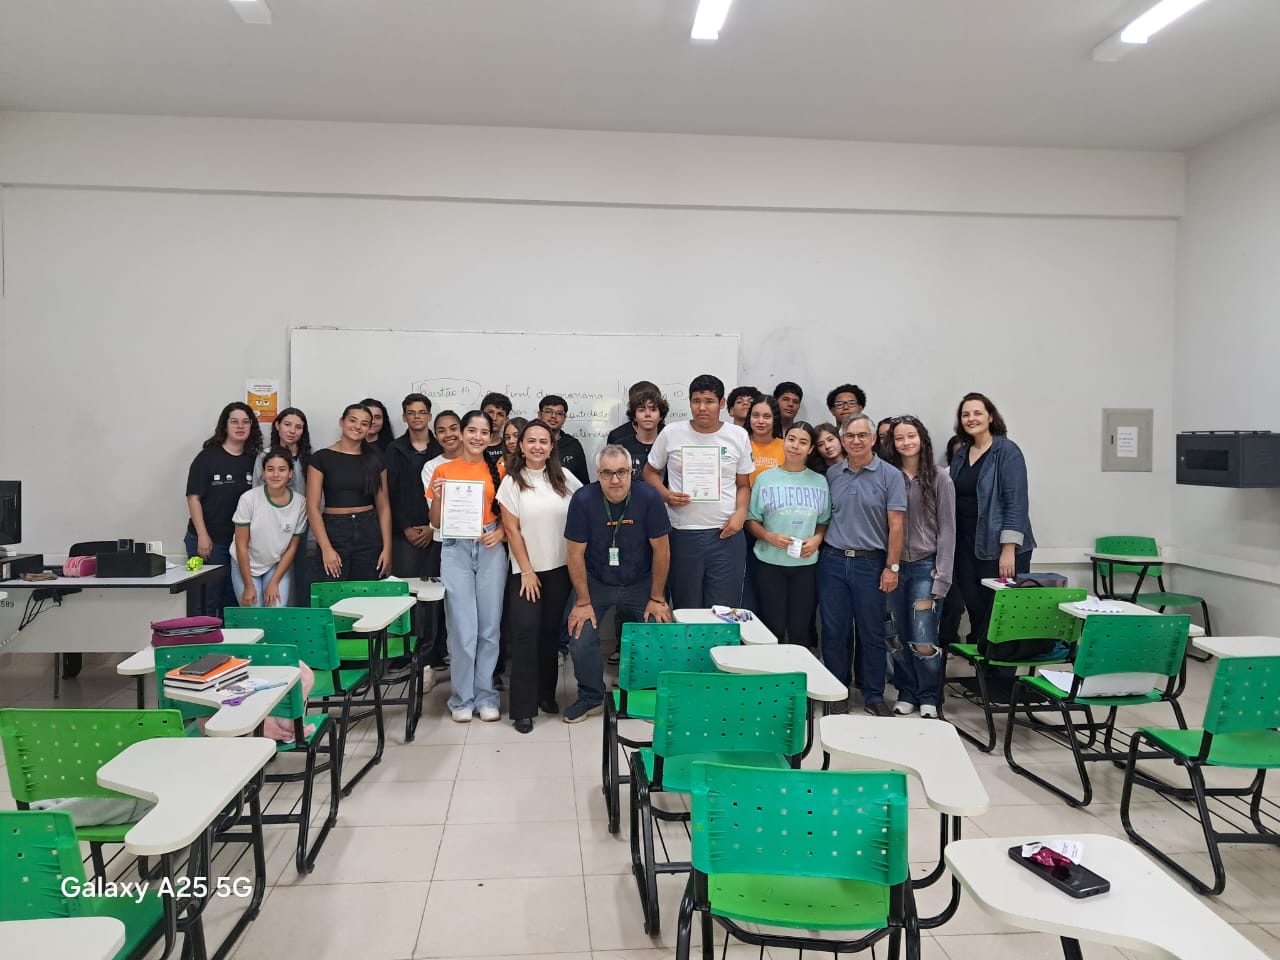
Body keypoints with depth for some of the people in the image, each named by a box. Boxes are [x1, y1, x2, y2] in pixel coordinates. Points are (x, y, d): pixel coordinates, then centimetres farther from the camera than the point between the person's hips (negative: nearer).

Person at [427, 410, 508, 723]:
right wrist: (437, 497, -10)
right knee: (463, 628, -1)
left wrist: (501, 532, -9)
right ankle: (462, 697, 14)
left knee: (489, 626, 5)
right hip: (455, 550, -1)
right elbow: (436, 522, 8)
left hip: (491, 550, 1)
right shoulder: (443, 471, 5)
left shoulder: (498, 471, 7)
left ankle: (485, 695, 18)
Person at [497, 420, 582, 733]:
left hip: (560, 568, 2)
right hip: (526, 570, -2)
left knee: (551, 632, 9)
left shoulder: (564, 478, 2)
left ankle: (546, 694, 24)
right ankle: (523, 708, -1)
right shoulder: (512, 482, -3)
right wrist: (526, 571, -8)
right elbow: (512, 530, -4)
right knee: (525, 633, -8)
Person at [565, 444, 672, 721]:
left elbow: (661, 550, -9)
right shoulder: (583, 500, -19)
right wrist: (583, 602, -10)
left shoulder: (649, 498, -18)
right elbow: (575, 553, -11)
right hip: (595, 582, 0)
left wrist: (657, 599, -5)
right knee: (581, 639, -13)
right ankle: (591, 698, 14)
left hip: (640, 583, 0)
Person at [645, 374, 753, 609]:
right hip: (682, 534, 0)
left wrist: (740, 514, -7)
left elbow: (743, 484, 11)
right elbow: (650, 471, 12)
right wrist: (665, 494, -7)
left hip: (726, 534, 1)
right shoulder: (671, 433, 2)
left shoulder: (739, 436, 5)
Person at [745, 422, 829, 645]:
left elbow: (824, 521, 12)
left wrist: (817, 539, -8)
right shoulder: (764, 478, 2)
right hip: (770, 563, -1)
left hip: (806, 564, 2)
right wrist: (770, 537, -15)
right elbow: (751, 520, 2)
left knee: (800, 631, 6)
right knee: (773, 629, 2)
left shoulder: (819, 482, 7)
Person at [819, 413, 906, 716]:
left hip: (870, 563, -2)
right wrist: (817, 543, 3)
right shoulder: (832, 474, 7)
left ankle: (874, 695, 18)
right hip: (832, 560, 3)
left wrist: (892, 567, -7)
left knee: (872, 632, 6)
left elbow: (895, 525, -4)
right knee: (833, 631, 7)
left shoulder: (890, 475, -2)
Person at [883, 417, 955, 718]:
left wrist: (941, 578, -8)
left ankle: (929, 699, 13)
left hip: (925, 566, -2)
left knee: (923, 642, -7)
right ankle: (906, 694, 23)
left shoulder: (939, 479, -1)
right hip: (894, 566, 2)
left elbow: (947, 530, -2)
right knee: (900, 639, 6)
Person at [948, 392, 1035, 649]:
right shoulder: (960, 456, 12)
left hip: (998, 548, -6)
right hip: (966, 547, 6)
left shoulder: (1007, 451, -6)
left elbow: (1016, 502, -12)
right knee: (974, 609, 8)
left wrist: (1009, 550, -18)